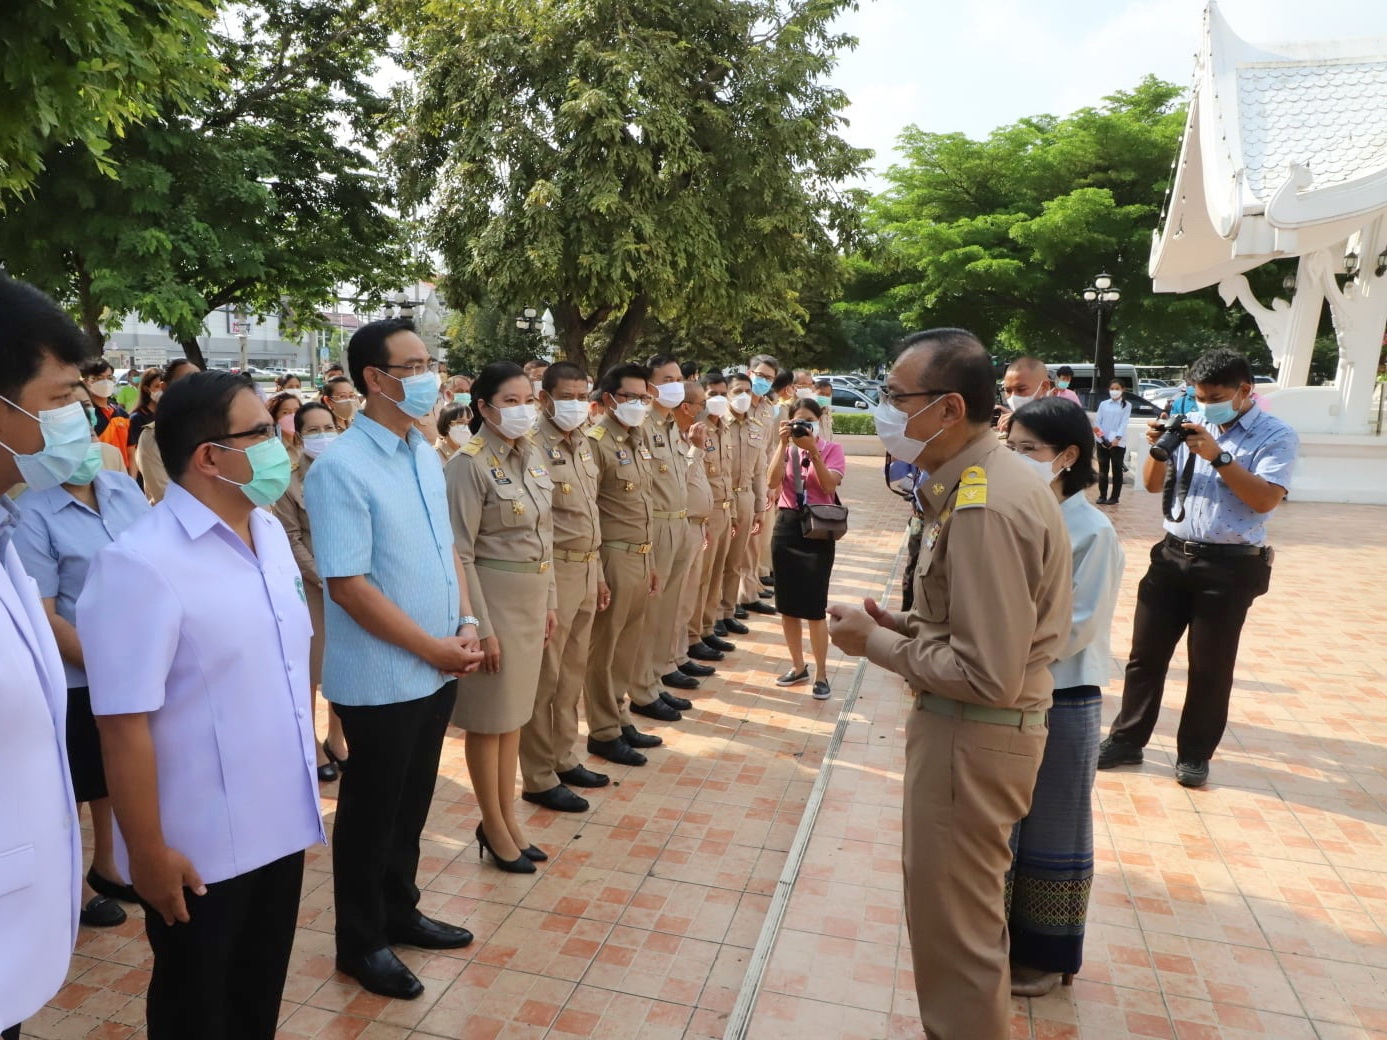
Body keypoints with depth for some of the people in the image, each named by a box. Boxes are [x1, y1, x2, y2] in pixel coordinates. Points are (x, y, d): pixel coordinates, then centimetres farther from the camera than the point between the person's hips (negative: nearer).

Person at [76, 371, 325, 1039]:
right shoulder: (141, 563, -23)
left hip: (279, 825, 6)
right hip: (200, 850, -6)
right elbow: (124, 724, -22)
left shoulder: (270, 532, 2)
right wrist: (149, 853, -16)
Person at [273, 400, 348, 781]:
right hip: (310, 587, -3)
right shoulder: (289, 485, -3)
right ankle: (311, 743, 20)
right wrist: (325, 579, -13)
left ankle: (336, 738, 25)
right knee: (310, 670, 5)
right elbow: (292, 543, -6)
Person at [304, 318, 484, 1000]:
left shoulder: (427, 456, 5)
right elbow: (348, 586, -21)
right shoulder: (341, 468, -18)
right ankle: (361, 942, 33)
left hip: (437, 669, 7)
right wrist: (435, 649, -17)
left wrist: (465, 625, 0)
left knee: (412, 804, 22)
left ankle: (398, 911, 43)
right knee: (371, 812, 12)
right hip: (381, 679, -7)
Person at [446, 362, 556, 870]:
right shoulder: (469, 464, -15)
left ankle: (508, 817, 32)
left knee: (515, 711, 17)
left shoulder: (533, 454, 6)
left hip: (532, 598, 7)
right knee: (489, 717, 7)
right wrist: (480, 627, -16)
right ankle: (493, 826, 25)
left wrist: (549, 600, 13)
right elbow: (460, 553, -16)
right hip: (493, 597, -7)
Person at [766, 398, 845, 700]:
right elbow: (773, 482, -10)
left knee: (815, 606, -5)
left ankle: (821, 673, 8)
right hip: (786, 526, 4)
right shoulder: (786, 450, 8)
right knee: (787, 604, 9)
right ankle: (798, 666, 25)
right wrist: (784, 444, -15)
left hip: (818, 528, -4)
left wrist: (813, 450, -20)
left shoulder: (831, 449, 1)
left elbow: (830, 485, -15)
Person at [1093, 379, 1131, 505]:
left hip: (1118, 443, -2)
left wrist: (1117, 438, -20)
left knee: (1117, 470, 2)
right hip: (1102, 442, 2)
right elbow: (1098, 422, 5)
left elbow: (1124, 423, -7)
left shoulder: (1126, 405, 4)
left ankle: (1114, 497, 7)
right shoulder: (1103, 404, 10)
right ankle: (1102, 496, 12)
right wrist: (1102, 438, -10)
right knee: (1103, 469, 5)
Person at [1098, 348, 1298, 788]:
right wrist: (1158, 448, -9)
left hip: (1229, 566, -4)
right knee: (1146, 652, 7)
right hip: (1173, 554, 4)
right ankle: (1126, 740, 18)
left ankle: (1195, 754, 20)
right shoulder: (1192, 426, 8)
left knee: (1210, 665, 5)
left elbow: (1266, 499, -17)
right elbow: (1153, 484, 9)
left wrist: (1218, 456, -22)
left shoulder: (1276, 436, -4)